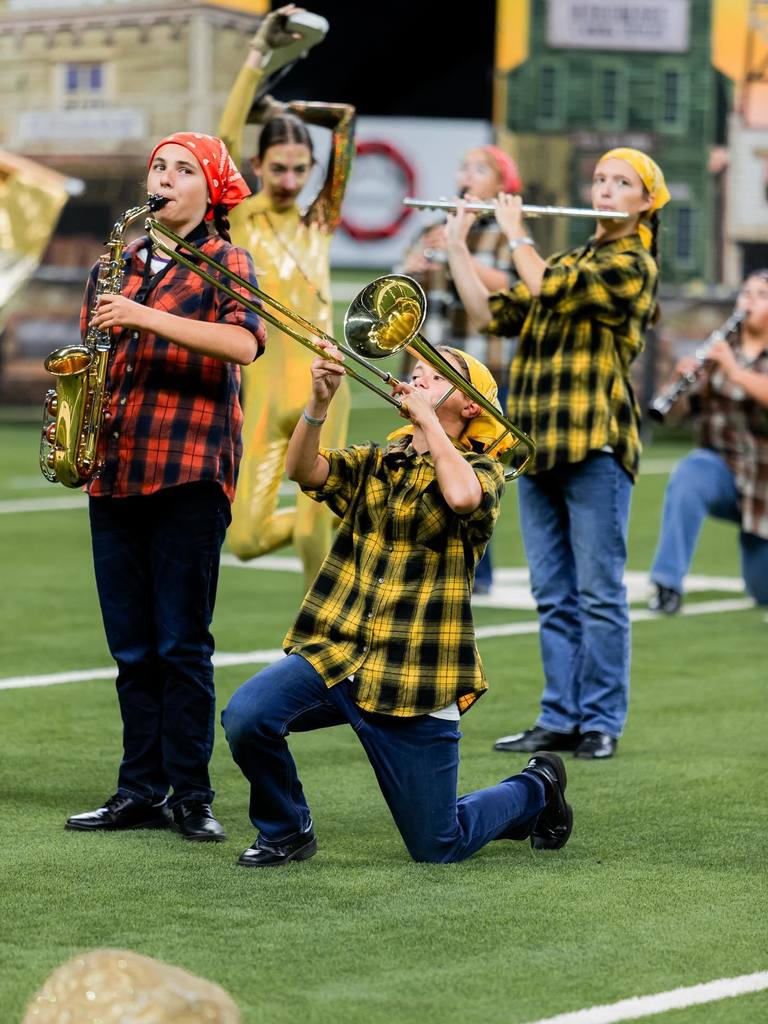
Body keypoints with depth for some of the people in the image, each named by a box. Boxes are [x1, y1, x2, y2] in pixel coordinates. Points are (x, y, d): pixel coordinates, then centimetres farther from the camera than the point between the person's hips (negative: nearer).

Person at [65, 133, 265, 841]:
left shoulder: (223, 261, 1)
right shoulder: (119, 264, 17)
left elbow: (244, 343, -18)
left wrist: (148, 318, -24)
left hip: (190, 472, -5)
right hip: (115, 470, 5)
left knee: (182, 644, -4)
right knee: (132, 647, 7)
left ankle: (192, 795, 2)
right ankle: (141, 792, 12)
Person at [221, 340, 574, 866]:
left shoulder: (482, 470, 0)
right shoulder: (373, 463, 13)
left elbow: (461, 496, -25)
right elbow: (304, 470, -6)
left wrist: (425, 415, -15)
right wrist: (319, 402, -22)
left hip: (414, 678, -4)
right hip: (334, 651, 4)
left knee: (438, 848, 2)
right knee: (246, 715, -26)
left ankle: (537, 789, 33)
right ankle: (286, 831, 2)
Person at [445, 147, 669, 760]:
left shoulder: (631, 264, -3)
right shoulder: (573, 262, 22)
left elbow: (551, 289, -17)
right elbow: (494, 314, 17)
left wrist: (516, 233, -3)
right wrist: (457, 246, 11)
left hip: (594, 444, -8)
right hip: (538, 445, 8)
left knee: (598, 592, -4)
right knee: (553, 595, 8)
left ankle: (602, 722, 0)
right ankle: (560, 720, 12)